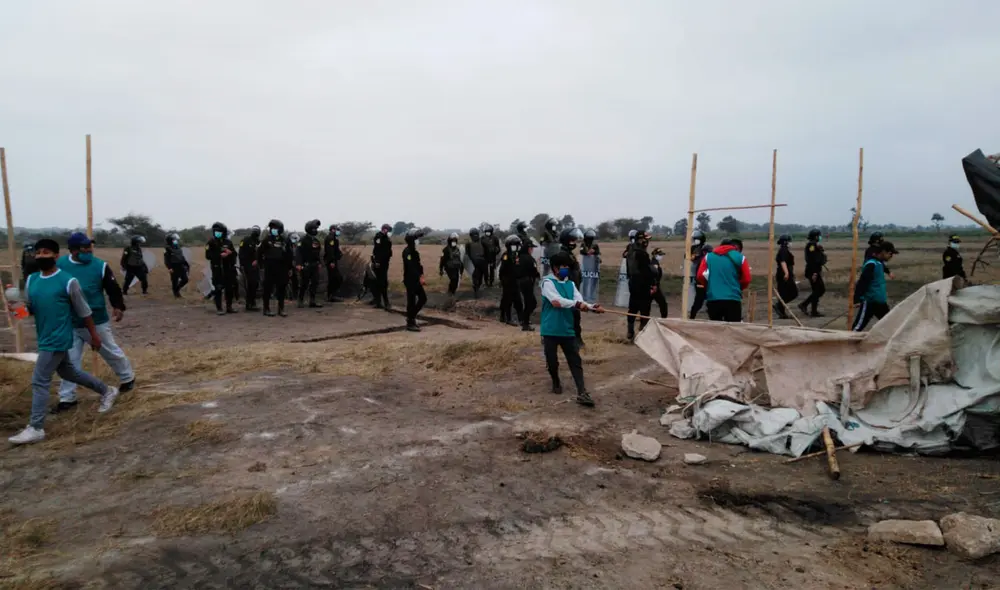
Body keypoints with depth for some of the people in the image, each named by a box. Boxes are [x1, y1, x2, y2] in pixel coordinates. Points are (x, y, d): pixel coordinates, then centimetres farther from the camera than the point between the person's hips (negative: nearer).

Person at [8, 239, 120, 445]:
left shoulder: (68, 281, -14)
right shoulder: (31, 280, 5)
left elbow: (83, 311, -8)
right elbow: (30, 307, 13)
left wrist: (94, 335, -1)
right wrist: (18, 308, -11)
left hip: (58, 339, -8)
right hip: (44, 338, 8)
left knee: (39, 381, -7)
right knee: (67, 372, 22)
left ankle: (35, 428, 2)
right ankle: (107, 391, 39)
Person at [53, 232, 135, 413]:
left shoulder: (100, 266, -11)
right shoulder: (60, 264, -3)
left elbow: (113, 288, -5)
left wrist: (119, 306, -17)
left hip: (96, 322, -3)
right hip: (70, 323, 3)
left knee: (111, 352, 11)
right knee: (70, 360, 6)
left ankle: (127, 378, 35)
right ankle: (67, 398, 16)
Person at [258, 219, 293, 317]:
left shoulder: (285, 241, 8)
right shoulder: (266, 240, 0)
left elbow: (289, 255, 12)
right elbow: (259, 252, 0)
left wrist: (289, 268, 11)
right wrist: (260, 264, -2)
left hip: (281, 269, 3)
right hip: (269, 268, -3)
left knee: (281, 288, 5)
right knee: (268, 288, 0)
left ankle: (281, 309, 14)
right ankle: (266, 309, 7)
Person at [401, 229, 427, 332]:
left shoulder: (415, 251, 14)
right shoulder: (407, 252, -16)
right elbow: (410, 267, -23)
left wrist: (421, 275, 3)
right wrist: (419, 277, -21)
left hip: (416, 280, 9)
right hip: (410, 280, -9)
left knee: (423, 298, 11)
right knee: (412, 301, -3)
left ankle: (411, 317, 23)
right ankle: (410, 323, 7)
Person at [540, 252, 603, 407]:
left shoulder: (570, 284, 9)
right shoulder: (548, 282, -9)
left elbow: (580, 302, -4)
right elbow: (556, 301, -24)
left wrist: (592, 307, -23)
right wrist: (577, 304, -29)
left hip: (567, 329, 5)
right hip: (550, 330, -5)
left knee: (575, 361, -3)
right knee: (552, 361, 8)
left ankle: (582, 393, -6)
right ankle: (556, 383, 35)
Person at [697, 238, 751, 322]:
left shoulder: (708, 256, 11)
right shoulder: (740, 257, 4)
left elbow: (700, 276, 3)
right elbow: (746, 279, 1)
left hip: (712, 299, 2)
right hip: (733, 300, -2)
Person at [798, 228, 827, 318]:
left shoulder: (815, 245, 17)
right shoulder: (811, 245, -14)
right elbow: (811, 260, -23)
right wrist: (813, 273, -26)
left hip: (816, 271, 10)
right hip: (813, 272, -10)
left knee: (822, 289, 13)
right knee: (817, 291, -4)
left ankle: (804, 305, 13)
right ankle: (813, 312, 2)